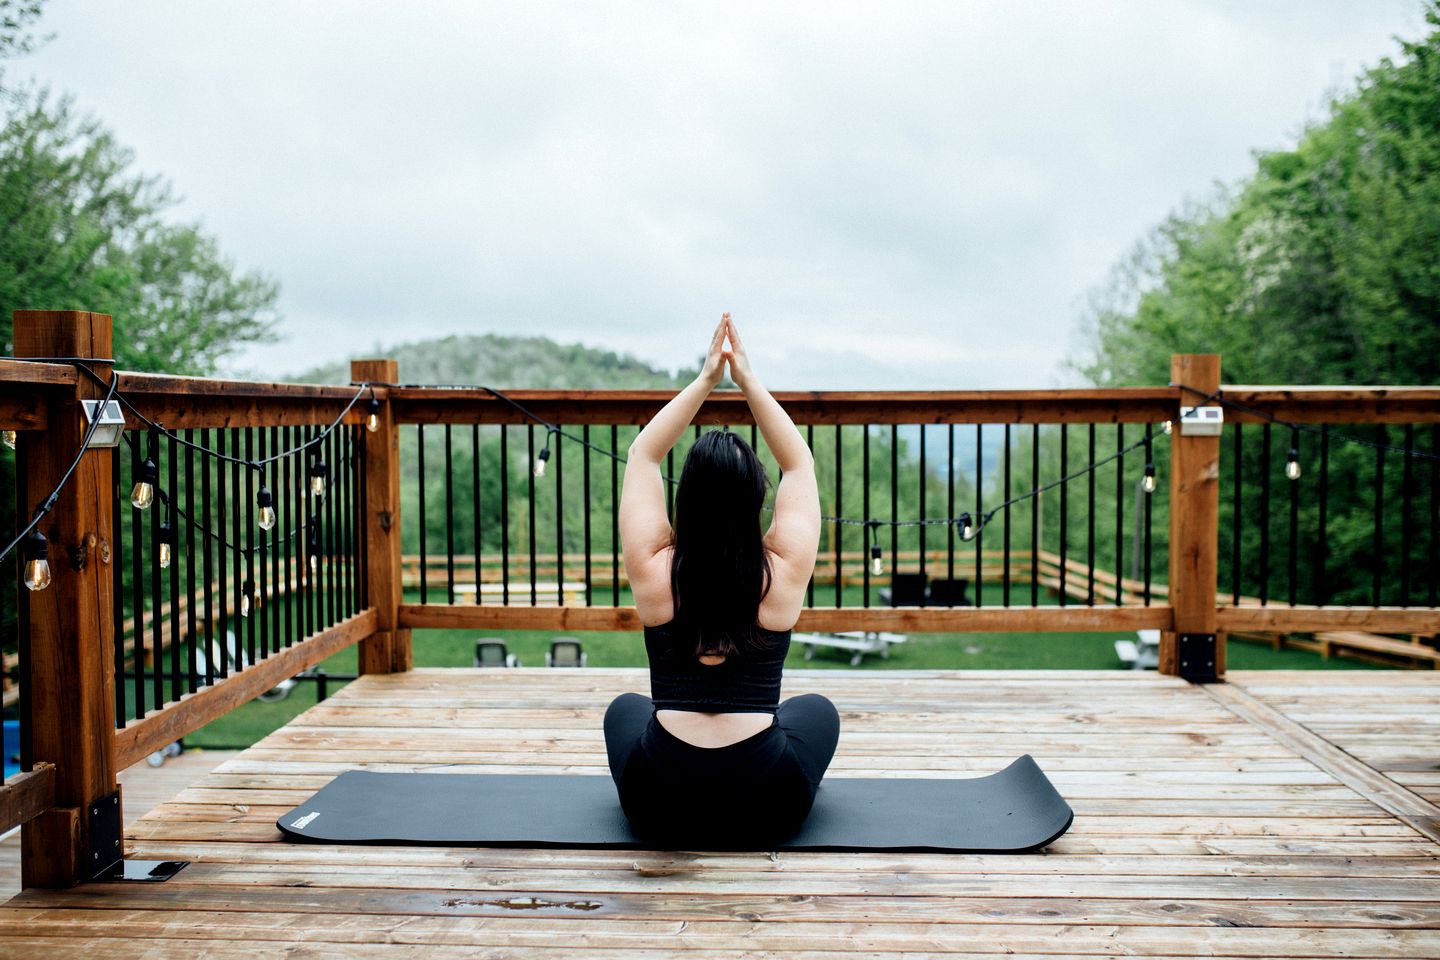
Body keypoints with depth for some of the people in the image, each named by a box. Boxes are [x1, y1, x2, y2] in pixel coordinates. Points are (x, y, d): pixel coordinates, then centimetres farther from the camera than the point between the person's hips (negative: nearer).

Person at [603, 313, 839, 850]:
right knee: (816, 709, 33)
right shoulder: (782, 575, -9)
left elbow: (643, 454, 4)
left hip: (660, 809, 1)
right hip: (766, 810, 0)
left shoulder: (653, 571, -9)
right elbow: (800, 464, 4)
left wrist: (705, 379, 2)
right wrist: (748, 381, 3)